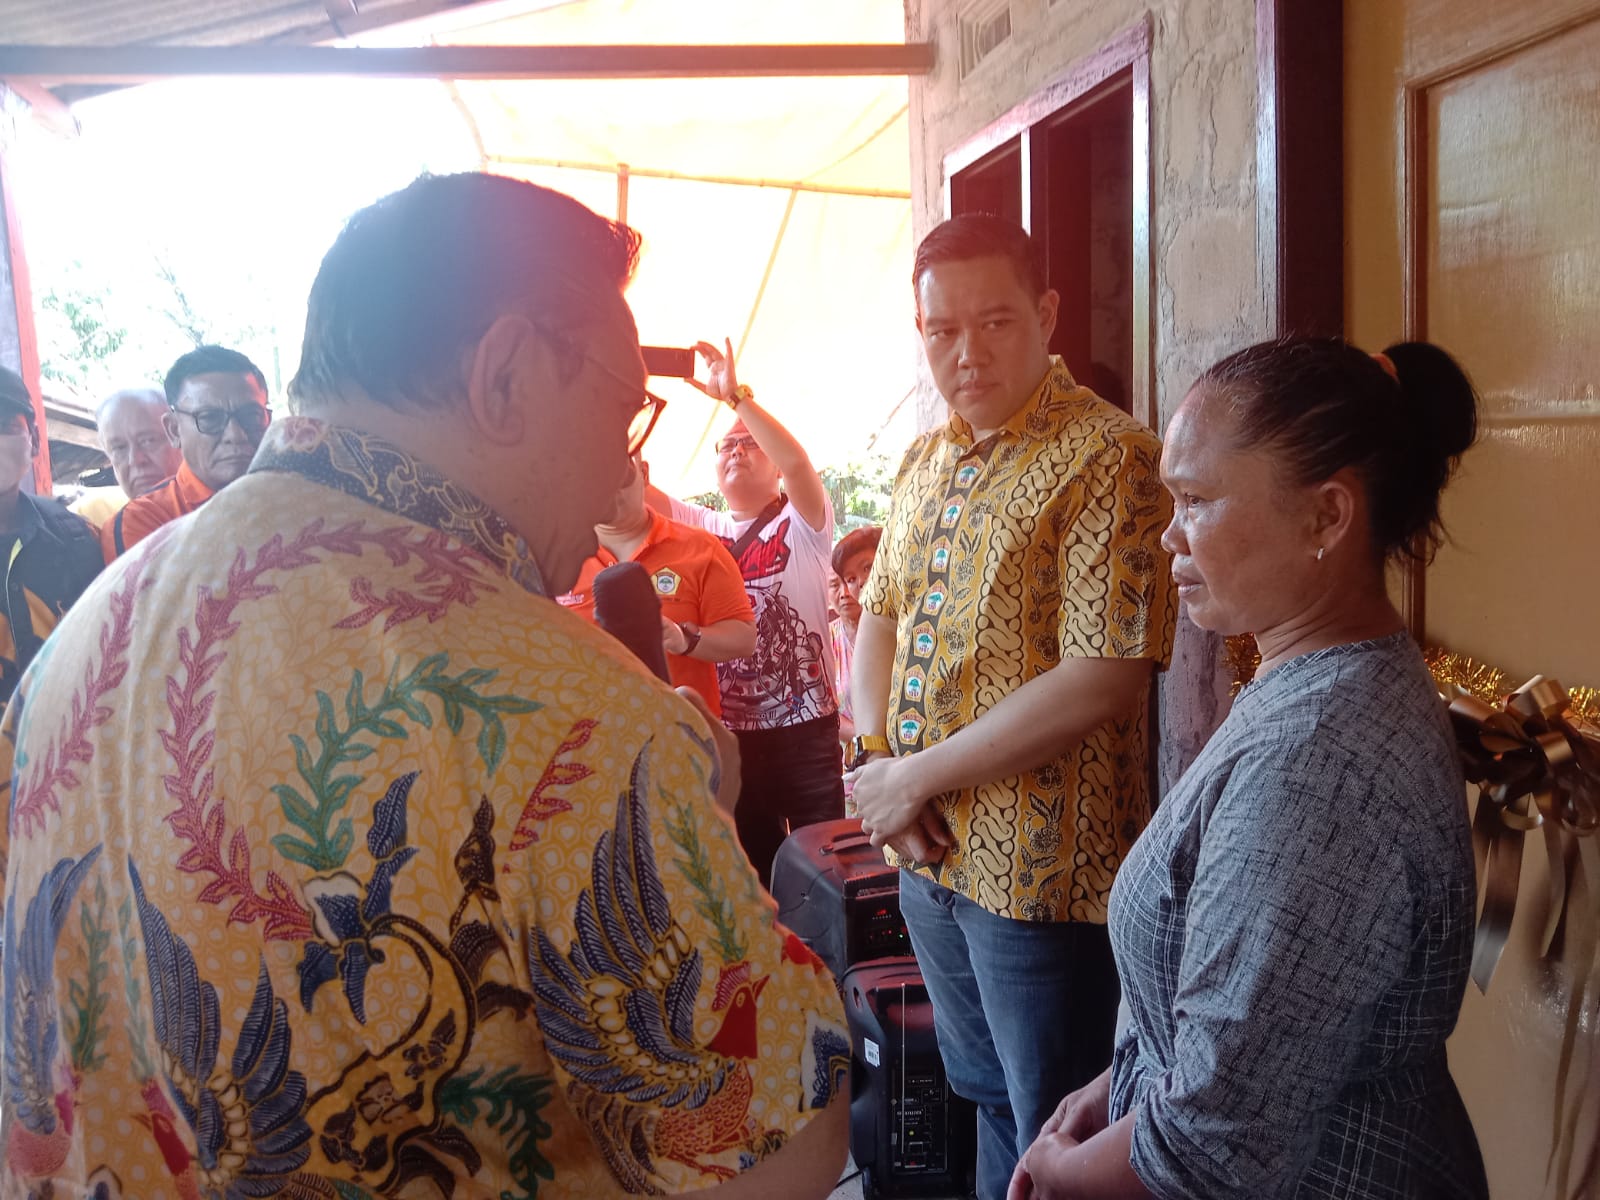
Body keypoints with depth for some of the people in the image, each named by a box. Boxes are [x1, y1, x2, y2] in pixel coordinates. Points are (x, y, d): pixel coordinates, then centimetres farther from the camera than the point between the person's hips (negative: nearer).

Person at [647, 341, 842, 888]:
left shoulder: (803, 525, 1)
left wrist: (737, 396, -23)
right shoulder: (699, 530, 10)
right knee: (752, 861, 14)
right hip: (728, 729, 4)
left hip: (805, 725, -3)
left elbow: (796, 460, -20)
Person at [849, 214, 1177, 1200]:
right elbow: (880, 613, 15)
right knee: (984, 1094, 25)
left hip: (1040, 866, -7)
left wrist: (918, 776, -17)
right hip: (929, 853, 7)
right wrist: (872, 754, -3)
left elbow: (1102, 679, -24)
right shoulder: (928, 460, 8)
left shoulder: (1108, 459, -18)